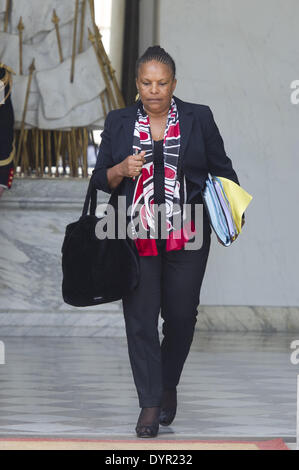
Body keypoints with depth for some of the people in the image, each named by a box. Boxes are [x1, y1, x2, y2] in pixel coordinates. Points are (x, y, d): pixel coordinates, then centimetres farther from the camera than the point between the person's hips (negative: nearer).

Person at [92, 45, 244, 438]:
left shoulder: (198, 119, 4)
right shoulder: (118, 122, 6)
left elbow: (221, 169, 10)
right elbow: (101, 180, 7)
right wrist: (122, 170, -13)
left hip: (186, 238, 0)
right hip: (137, 239, 0)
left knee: (181, 316, 4)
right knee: (140, 319, -4)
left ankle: (168, 386, 28)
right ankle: (150, 405, 3)